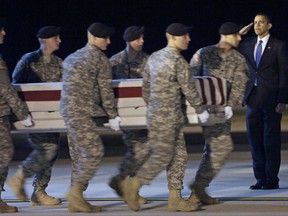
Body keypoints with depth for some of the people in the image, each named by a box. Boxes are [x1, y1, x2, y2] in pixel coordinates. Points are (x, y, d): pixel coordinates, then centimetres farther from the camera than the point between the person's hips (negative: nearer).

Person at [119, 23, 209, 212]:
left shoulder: (154, 57, 12)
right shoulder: (178, 61, -14)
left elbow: (146, 85, 18)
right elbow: (188, 89, -11)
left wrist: (149, 105, 29)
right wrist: (201, 110, 1)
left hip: (156, 113, 9)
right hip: (166, 117, -9)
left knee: (179, 155, 9)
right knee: (163, 155, -3)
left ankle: (175, 198, 9)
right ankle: (133, 185, 5)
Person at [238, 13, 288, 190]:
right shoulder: (247, 44, 12)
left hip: (271, 99, -5)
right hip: (253, 98, 5)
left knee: (271, 140, -1)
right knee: (255, 139, 5)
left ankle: (272, 179, 5)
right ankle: (260, 178, 13)